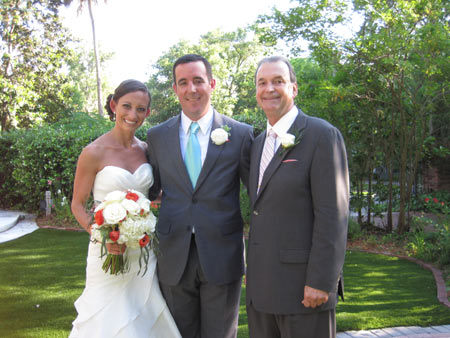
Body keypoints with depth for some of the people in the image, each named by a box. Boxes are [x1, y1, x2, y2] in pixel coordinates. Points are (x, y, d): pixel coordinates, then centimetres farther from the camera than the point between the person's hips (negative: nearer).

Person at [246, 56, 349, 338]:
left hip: (303, 283, -7)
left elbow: (333, 214, -15)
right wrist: (254, 269, 15)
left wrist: (320, 281, -18)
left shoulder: (322, 135, -10)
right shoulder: (259, 143, 14)